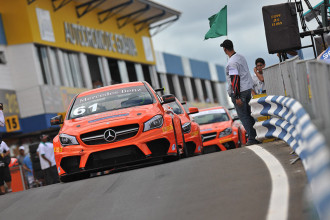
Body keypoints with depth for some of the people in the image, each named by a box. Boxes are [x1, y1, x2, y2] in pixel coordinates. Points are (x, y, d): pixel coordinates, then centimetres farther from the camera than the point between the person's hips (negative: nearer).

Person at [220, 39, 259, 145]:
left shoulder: (231, 63, -18)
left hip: (238, 92, -9)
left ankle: (252, 138, -4)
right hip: (248, 89, 9)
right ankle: (257, 135, 15)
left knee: (243, 116, -3)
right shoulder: (241, 57, 11)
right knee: (249, 114, 14)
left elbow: (235, 80, -23)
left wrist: (237, 97, -22)